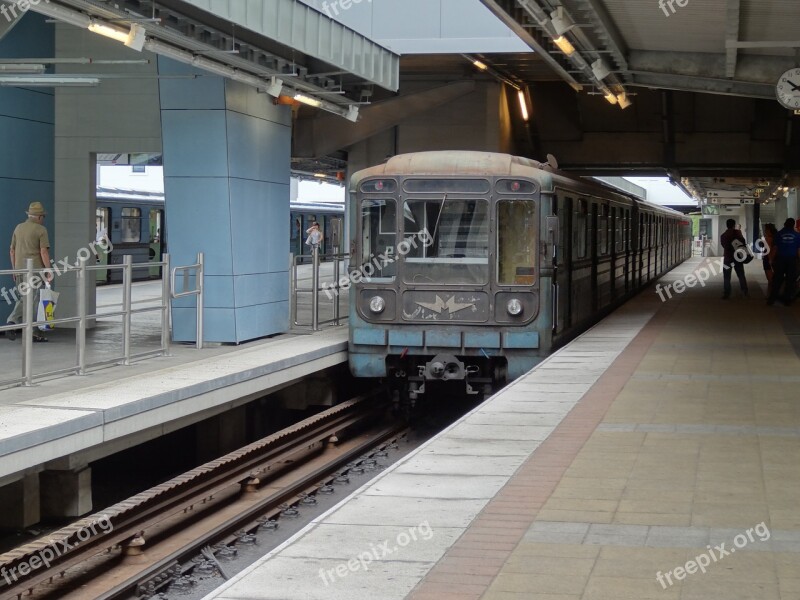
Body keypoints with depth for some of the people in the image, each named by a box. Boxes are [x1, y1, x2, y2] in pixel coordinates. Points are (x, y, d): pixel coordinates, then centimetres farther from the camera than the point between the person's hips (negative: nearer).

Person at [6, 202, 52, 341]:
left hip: (20, 269, 6)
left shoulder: (18, 228, 11)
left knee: (24, 299, 16)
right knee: (36, 301, 1)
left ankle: (12, 322, -5)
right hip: (35, 269, -6)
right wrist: (48, 270, -10)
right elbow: (44, 252, -13)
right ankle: (34, 333, 3)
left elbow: (12, 251, 14)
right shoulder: (41, 230, -7)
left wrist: (15, 269, 21)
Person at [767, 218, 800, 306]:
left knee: (777, 279, 6)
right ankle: (787, 300, 7)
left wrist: (772, 259, 3)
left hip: (780, 259, 0)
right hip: (792, 259, 0)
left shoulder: (779, 234, -1)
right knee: (790, 279, 6)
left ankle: (772, 299, 5)